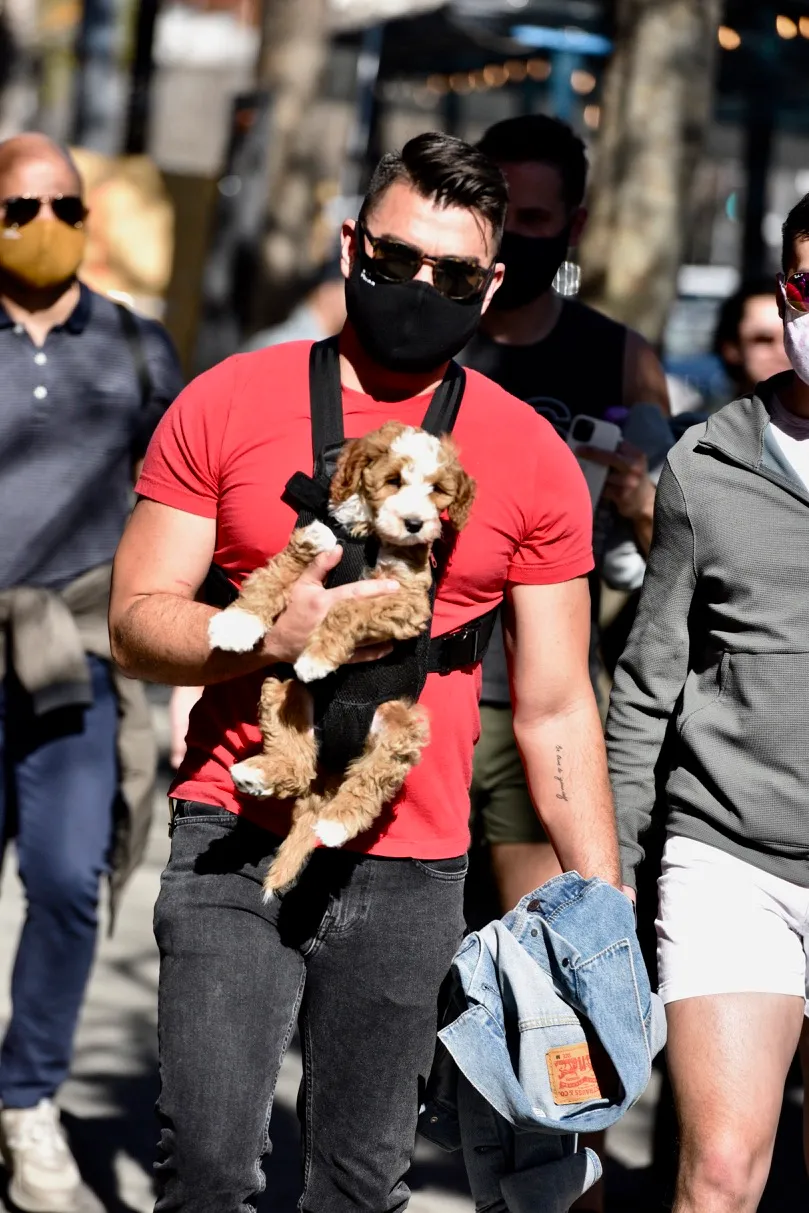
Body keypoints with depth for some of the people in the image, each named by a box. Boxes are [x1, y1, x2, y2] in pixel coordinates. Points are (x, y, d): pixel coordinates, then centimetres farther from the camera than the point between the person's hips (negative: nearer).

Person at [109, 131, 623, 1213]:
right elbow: (135, 623, 1)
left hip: (412, 876, 1)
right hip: (236, 845, -1)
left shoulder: (534, 459, 5)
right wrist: (269, 635, -18)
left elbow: (556, 710, 7)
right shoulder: (227, 404, 2)